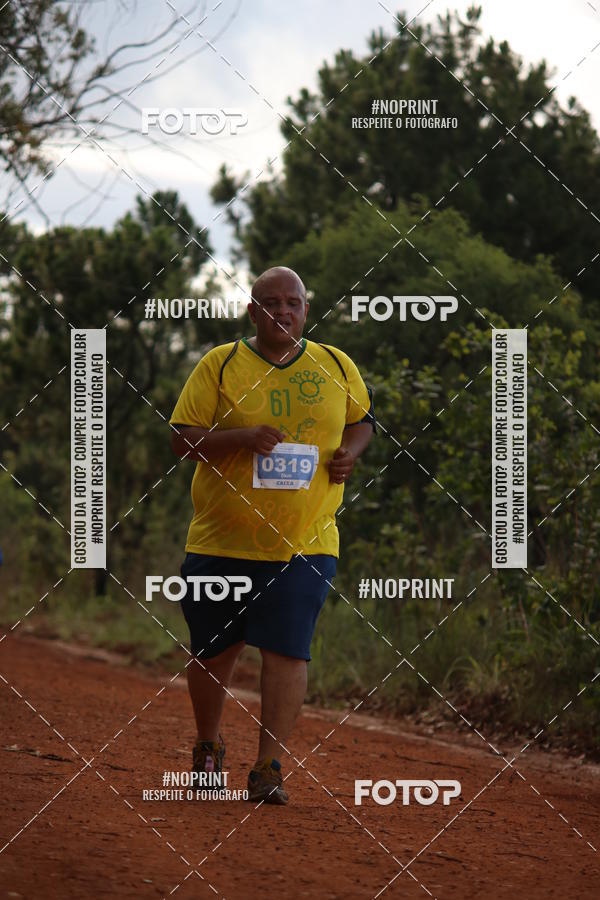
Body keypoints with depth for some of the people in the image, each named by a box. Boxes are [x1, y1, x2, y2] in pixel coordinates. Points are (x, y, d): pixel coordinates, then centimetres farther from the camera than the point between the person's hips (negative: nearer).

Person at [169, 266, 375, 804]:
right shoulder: (219, 365, -1)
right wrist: (242, 437, -21)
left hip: (305, 542, 0)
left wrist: (351, 453, -1)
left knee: (287, 651, -9)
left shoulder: (337, 367, 7)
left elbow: (362, 419, 21)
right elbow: (182, 438, -5)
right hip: (222, 539, 0)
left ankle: (269, 767, -5)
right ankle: (208, 749, 33)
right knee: (214, 650, 10)